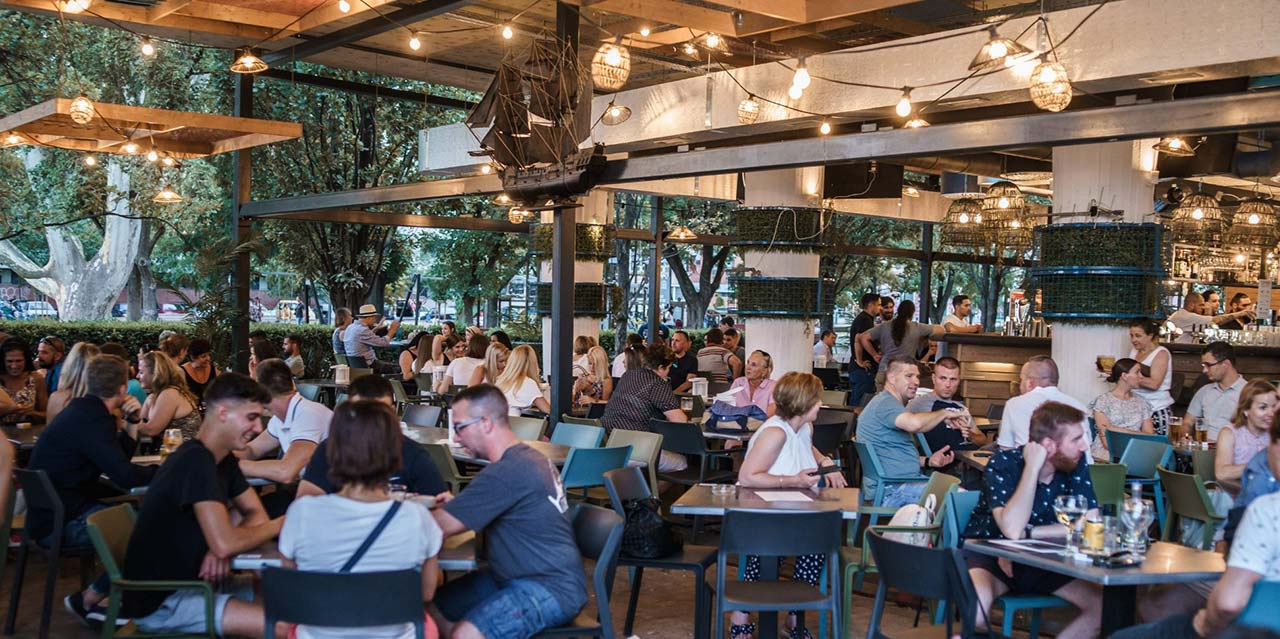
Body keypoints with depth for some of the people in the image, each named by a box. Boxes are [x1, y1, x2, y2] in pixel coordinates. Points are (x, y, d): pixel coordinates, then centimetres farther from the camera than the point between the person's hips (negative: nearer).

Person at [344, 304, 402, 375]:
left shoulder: (350, 327, 7)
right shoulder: (362, 330, -23)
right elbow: (382, 343, -23)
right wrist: (392, 330, -9)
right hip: (368, 366, -10)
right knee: (398, 368, -6)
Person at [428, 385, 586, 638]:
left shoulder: (507, 472, -24)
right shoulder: (525, 456, 7)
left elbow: (443, 526, -21)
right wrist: (457, 505, 1)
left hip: (553, 589, -10)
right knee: (431, 609, 7)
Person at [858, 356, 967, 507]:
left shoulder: (888, 403, 24)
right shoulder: (885, 402, -11)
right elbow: (914, 423, -33)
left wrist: (928, 461, 9)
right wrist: (944, 413, -15)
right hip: (891, 490, -11)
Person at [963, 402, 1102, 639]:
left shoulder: (1075, 465, -5)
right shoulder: (1003, 464, -19)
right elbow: (1012, 529, -33)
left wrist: (1027, 534, -22)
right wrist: (1032, 467, -31)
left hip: (1044, 560, 6)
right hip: (990, 555, -5)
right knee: (975, 605, -38)